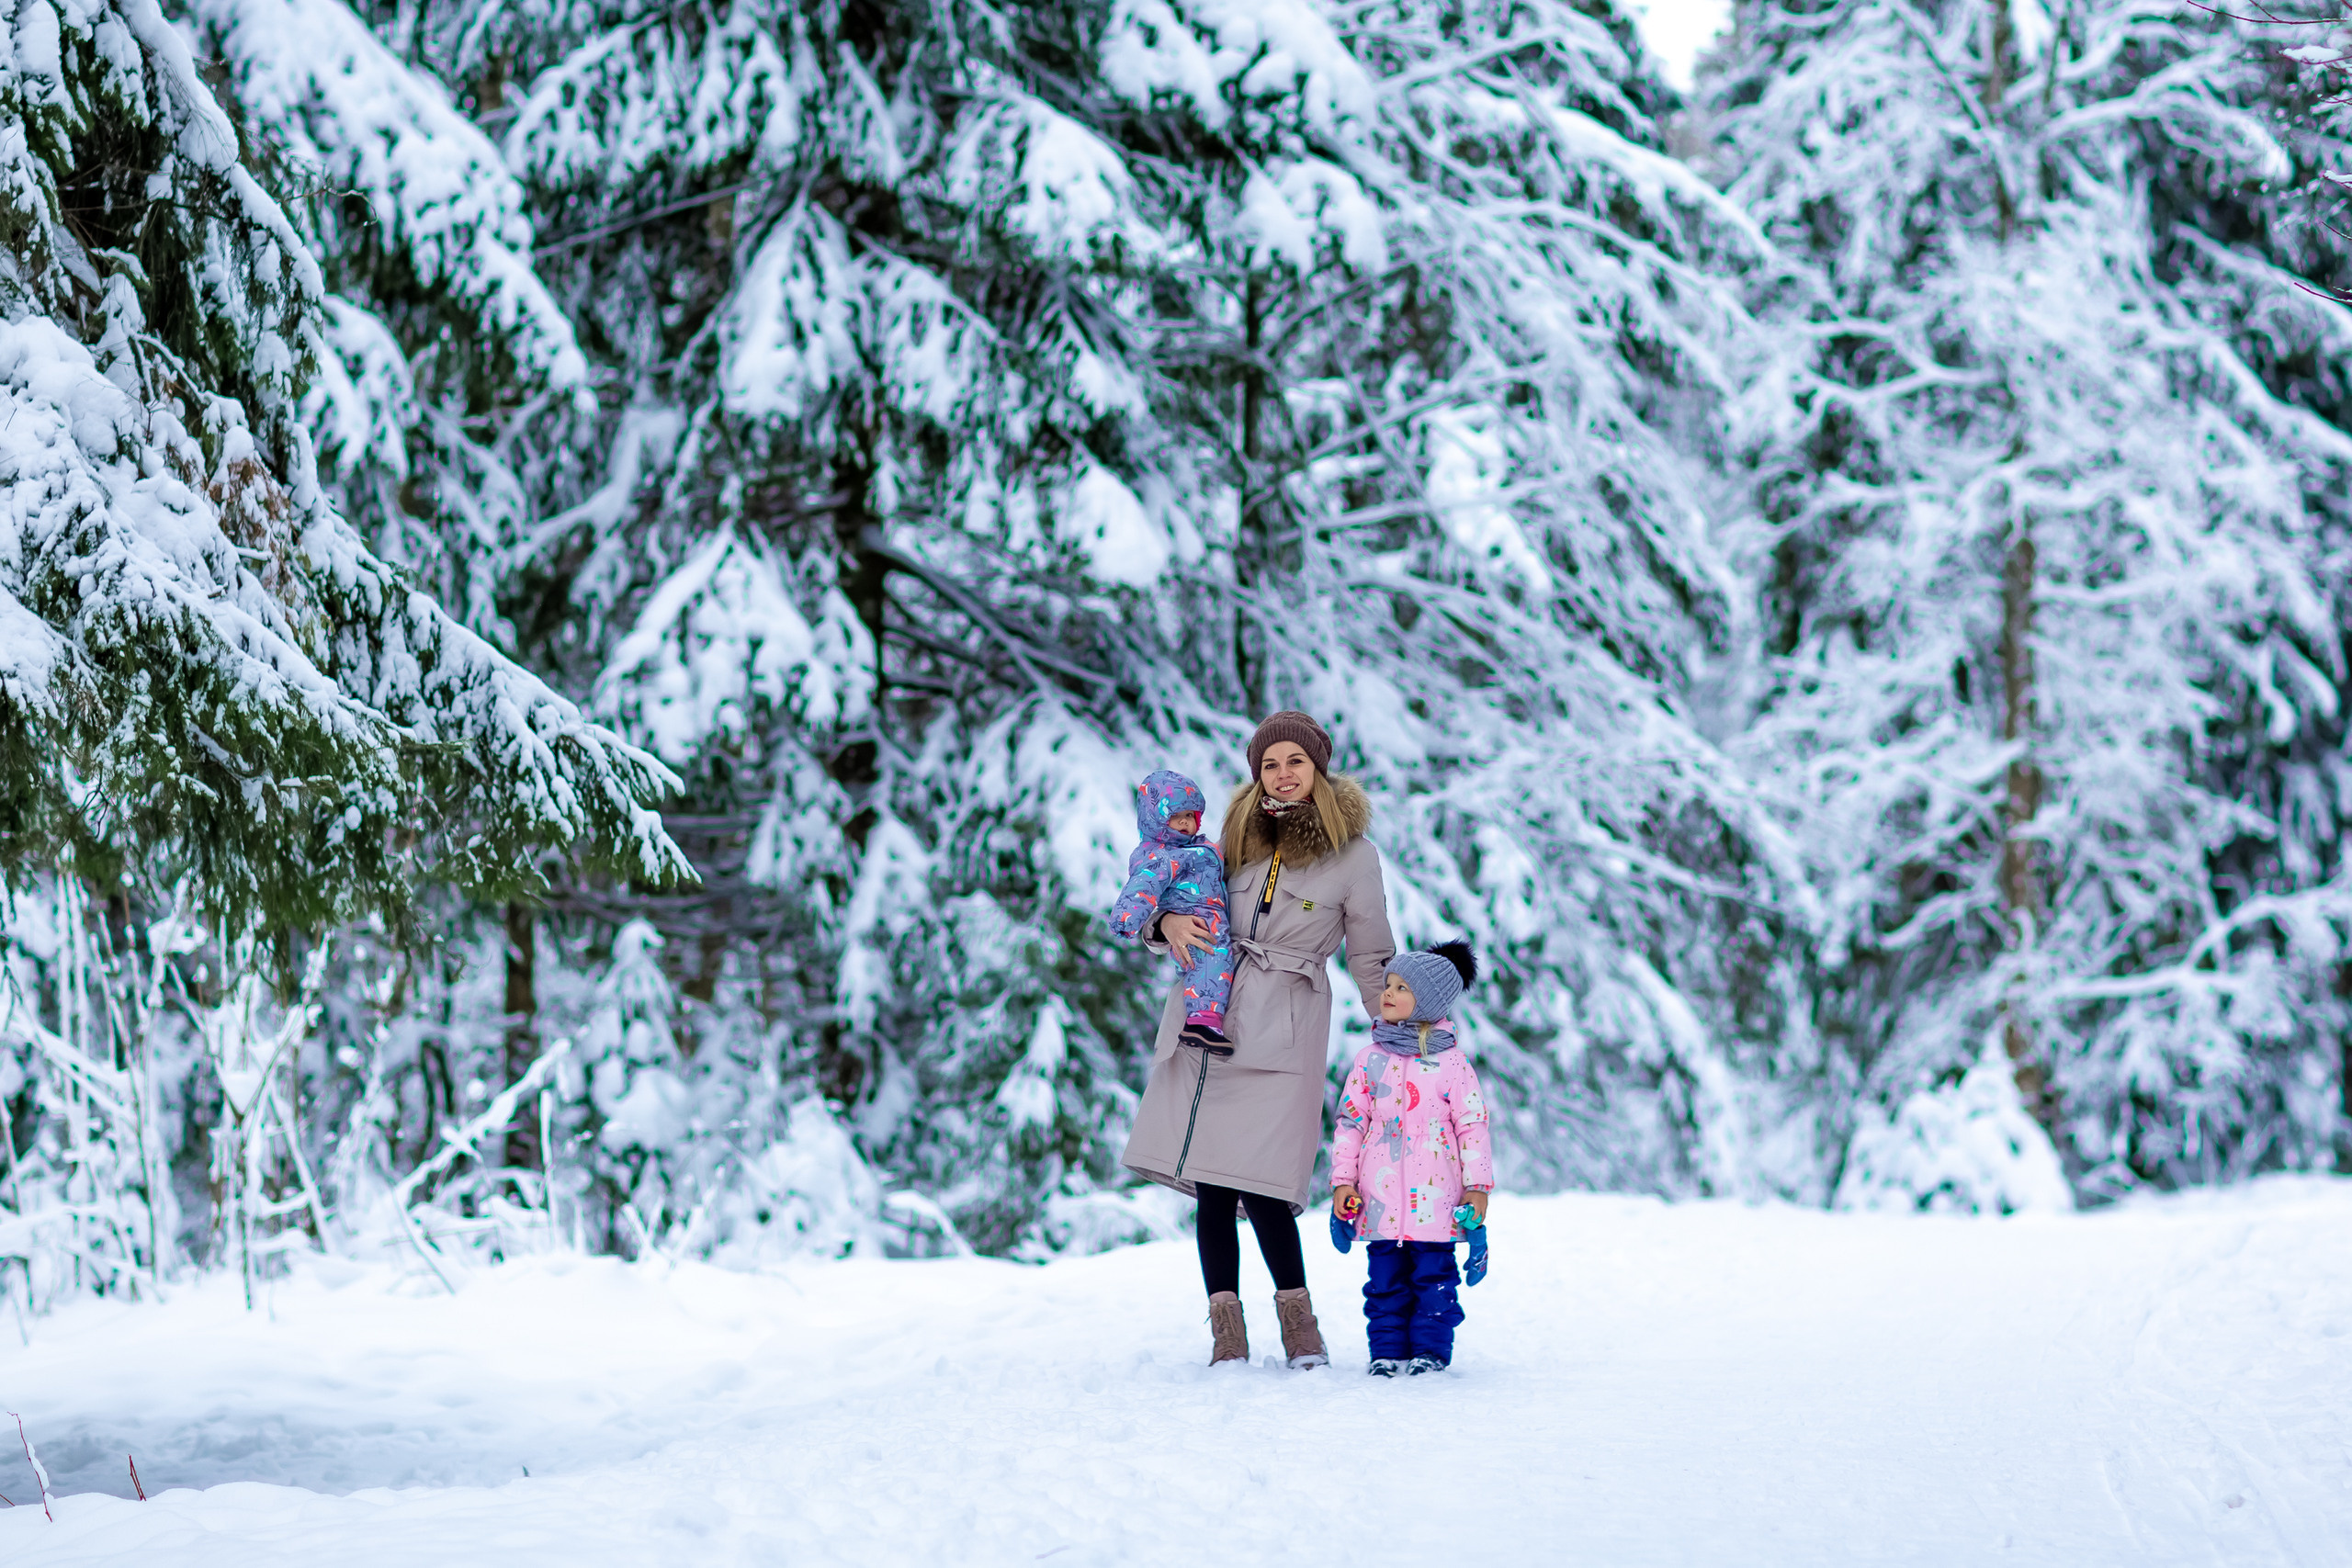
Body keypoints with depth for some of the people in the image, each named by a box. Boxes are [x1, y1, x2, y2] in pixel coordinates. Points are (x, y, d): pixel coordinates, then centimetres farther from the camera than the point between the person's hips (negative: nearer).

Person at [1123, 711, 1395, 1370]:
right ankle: (1225, 1324, 6)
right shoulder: (1239, 834, 12)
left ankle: (1296, 1311, 3)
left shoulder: (1353, 854, 0)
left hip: (1282, 1031, -4)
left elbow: (1371, 958, 7)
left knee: (1259, 1178, -15)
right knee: (1209, 1177, 0)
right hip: (1207, 1013, 4)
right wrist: (1168, 922, -2)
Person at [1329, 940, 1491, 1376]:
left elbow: (1472, 1124, 2)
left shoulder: (1451, 1062, 0)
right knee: (1386, 1275, 5)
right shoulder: (1371, 1059, 7)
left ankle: (1431, 1349, 8)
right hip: (1381, 1196, 2)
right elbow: (1349, 1120, 10)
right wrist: (1342, 1181, 4)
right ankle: (1387, 1350, 12)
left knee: (1433, 1273, 0)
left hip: (1434, 1194, -2)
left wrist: (1477, 1185, -2)